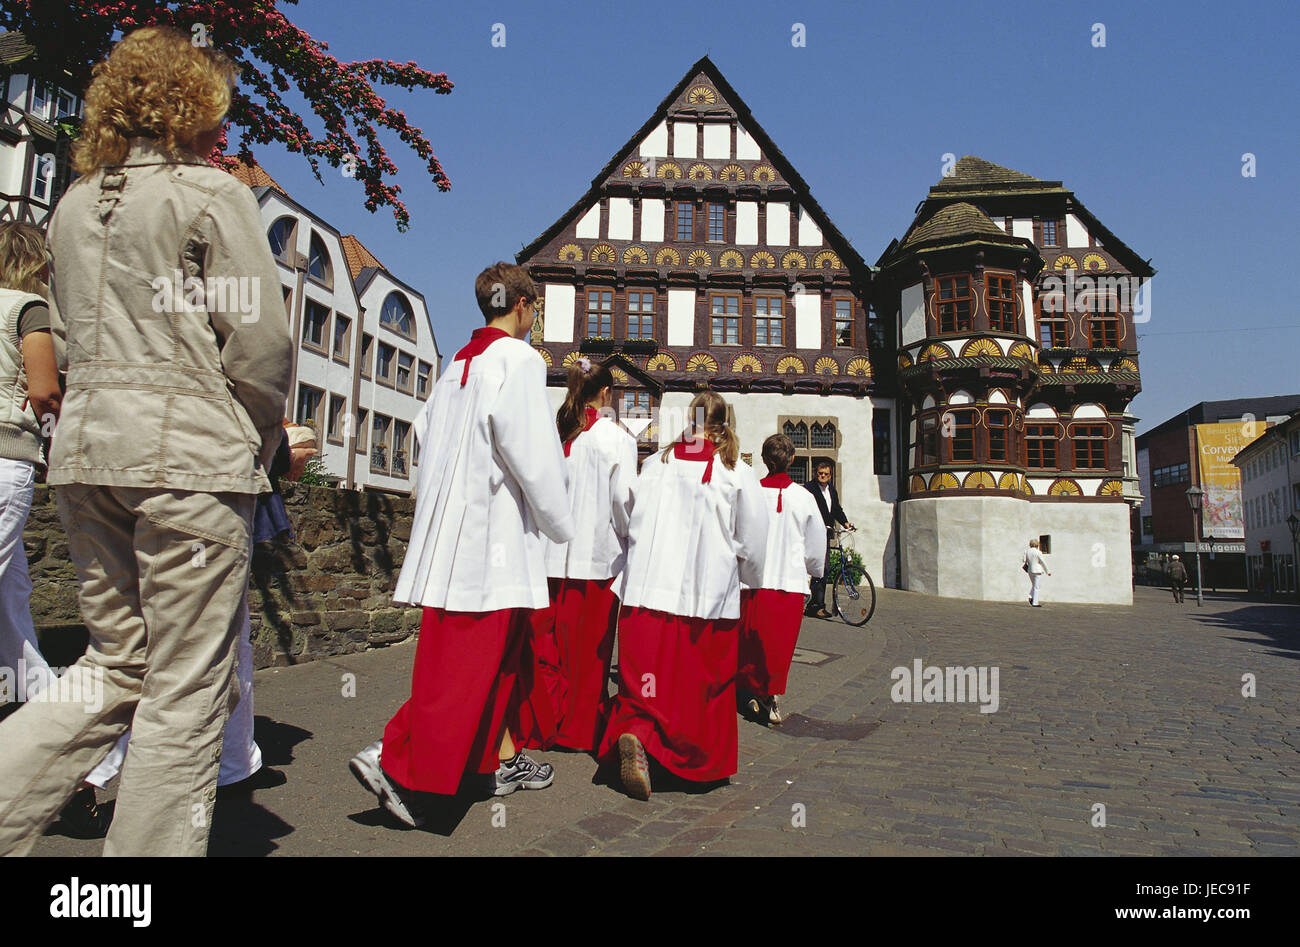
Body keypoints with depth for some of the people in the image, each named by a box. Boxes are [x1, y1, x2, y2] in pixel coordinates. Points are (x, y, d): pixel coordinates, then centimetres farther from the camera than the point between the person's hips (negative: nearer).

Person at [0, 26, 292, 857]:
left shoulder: (74, 205, 18)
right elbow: (259, 342, -10)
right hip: (191, 451, -7)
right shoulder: (213, 195, -3)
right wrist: (261, 444, 5)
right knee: (187, 691, 3)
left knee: (116, 663, 20)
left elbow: (80, 330, 20)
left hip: (88, 444, 7)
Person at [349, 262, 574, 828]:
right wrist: (561, 524, -5)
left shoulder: (458, 363, 15)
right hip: (495, 532, -9)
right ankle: (396, 760, -5)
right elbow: (533, 453, -15)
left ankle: (506, 761, 23)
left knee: (504, 653, 14)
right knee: (469, 659, -4)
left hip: (451, 526, 9)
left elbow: (428, 433, 19)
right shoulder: (518, 360, -8)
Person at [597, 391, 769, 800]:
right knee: (704, 689, 12)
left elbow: (630, 525, 8)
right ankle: (702, 761, 19)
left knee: (645, 682, 8)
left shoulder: (654, 464, 4)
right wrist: (751, 581, 23)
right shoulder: (738, 473, 0)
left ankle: (634, 734, -16)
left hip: (646, 592, 2)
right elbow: (752, 543, 4)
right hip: (709, 599, -1)